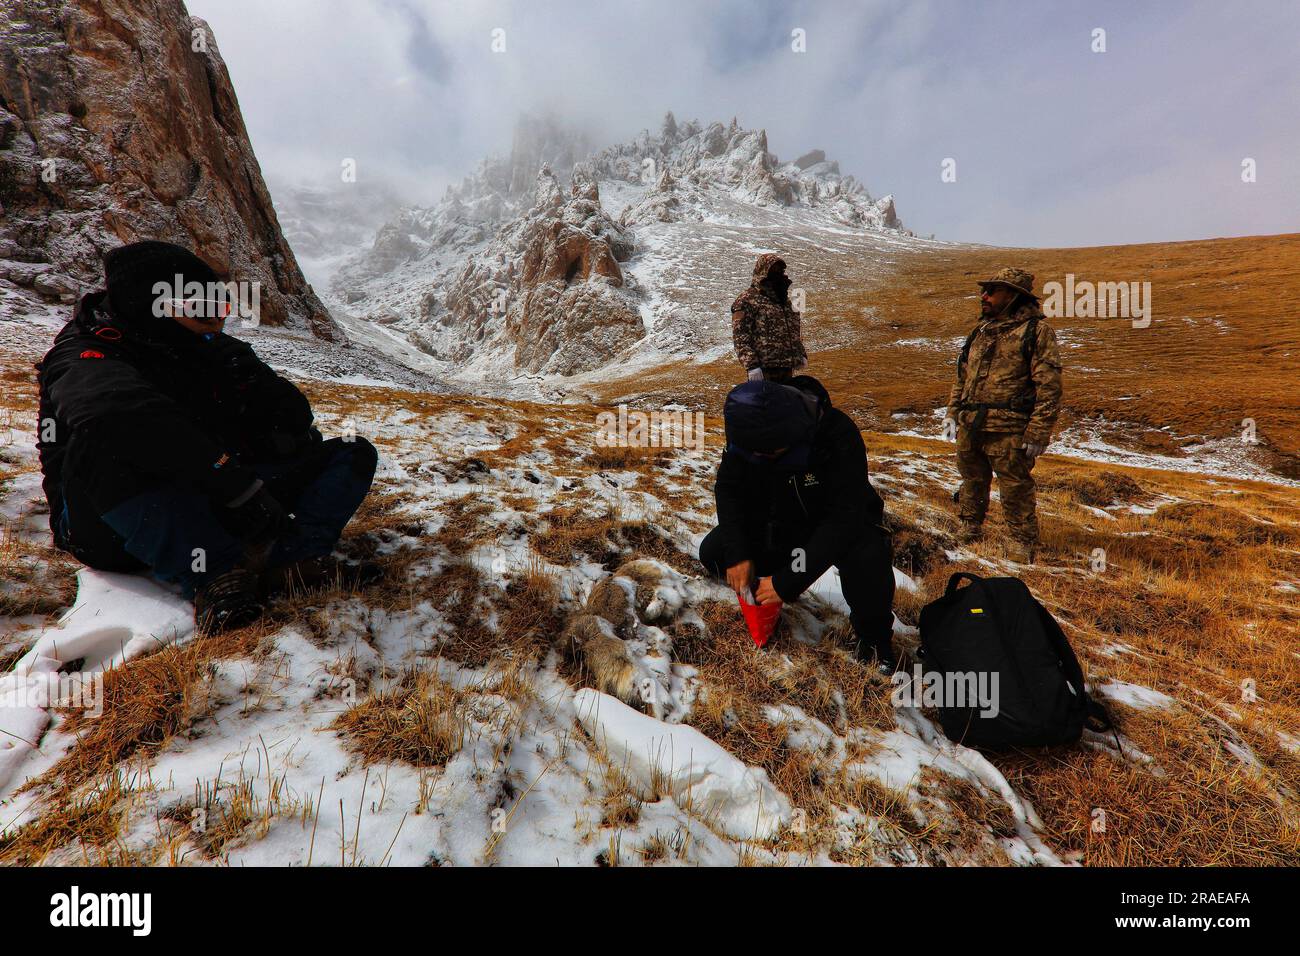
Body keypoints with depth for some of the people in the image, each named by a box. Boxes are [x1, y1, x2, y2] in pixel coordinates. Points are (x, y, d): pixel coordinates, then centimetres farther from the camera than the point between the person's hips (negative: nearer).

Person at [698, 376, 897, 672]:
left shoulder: (839, 434, -34)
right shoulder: (749, 432, -21)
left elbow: (844, 517, -35)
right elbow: (728, 489, -11)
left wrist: (789, 580, -37)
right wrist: (737, 553, -25)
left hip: (843, 524, -3)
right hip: (777, 521, 4)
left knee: (868, 562, -37)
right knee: (712, 553, -15)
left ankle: (873, 636, -5)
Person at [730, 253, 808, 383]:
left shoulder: (785, 299, 22)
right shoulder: (747, 300, -4)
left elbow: (793, 331, 30)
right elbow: (740, 337, -12)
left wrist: (801, 355, 21)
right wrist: (751, 365, -20)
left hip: (787, 367, 8)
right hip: (763, 369, -8)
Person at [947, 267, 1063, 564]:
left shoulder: (1036, 330, -4)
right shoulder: (982, 330, 18)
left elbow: (1049, 387, -10)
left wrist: (1037, 434, -15)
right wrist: (953, 414, 16)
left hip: (1008, 431, -6)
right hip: (969, 428, 7)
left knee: (1016, 490, 1)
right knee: (972, 484, 17)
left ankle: (1023, 545, 16)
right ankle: (969, 532, 33)